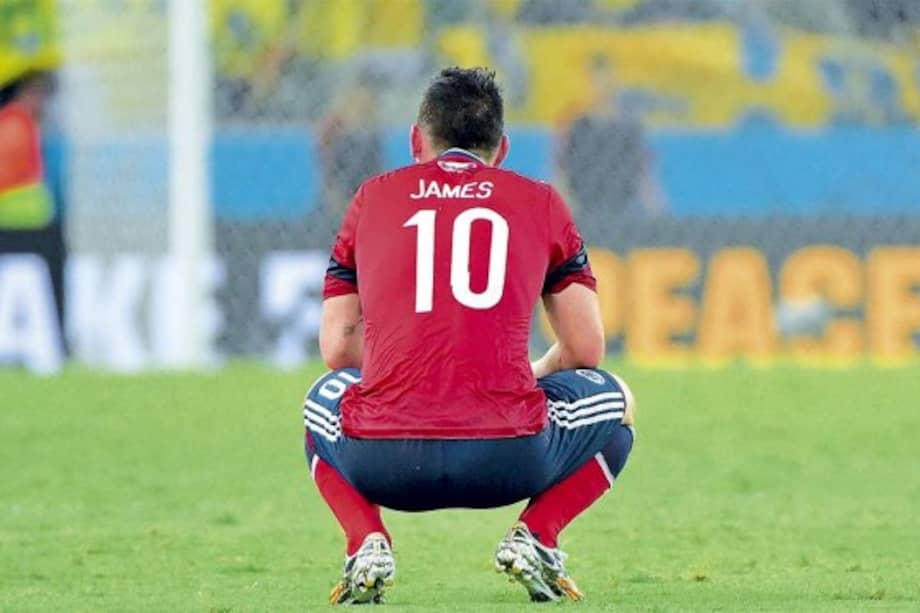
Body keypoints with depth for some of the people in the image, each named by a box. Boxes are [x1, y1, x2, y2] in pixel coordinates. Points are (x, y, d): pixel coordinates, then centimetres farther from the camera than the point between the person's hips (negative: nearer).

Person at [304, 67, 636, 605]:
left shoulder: (373, 197, 18)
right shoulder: (539, 202, 16)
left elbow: (337, 348, 19)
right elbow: (587, 350, 17)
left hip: (384, 461, 1)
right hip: (508, 460, -1)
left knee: (326, 397, 37)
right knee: (613, 402, 29)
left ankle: (368, 544, 10)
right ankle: (535, 537, 6)